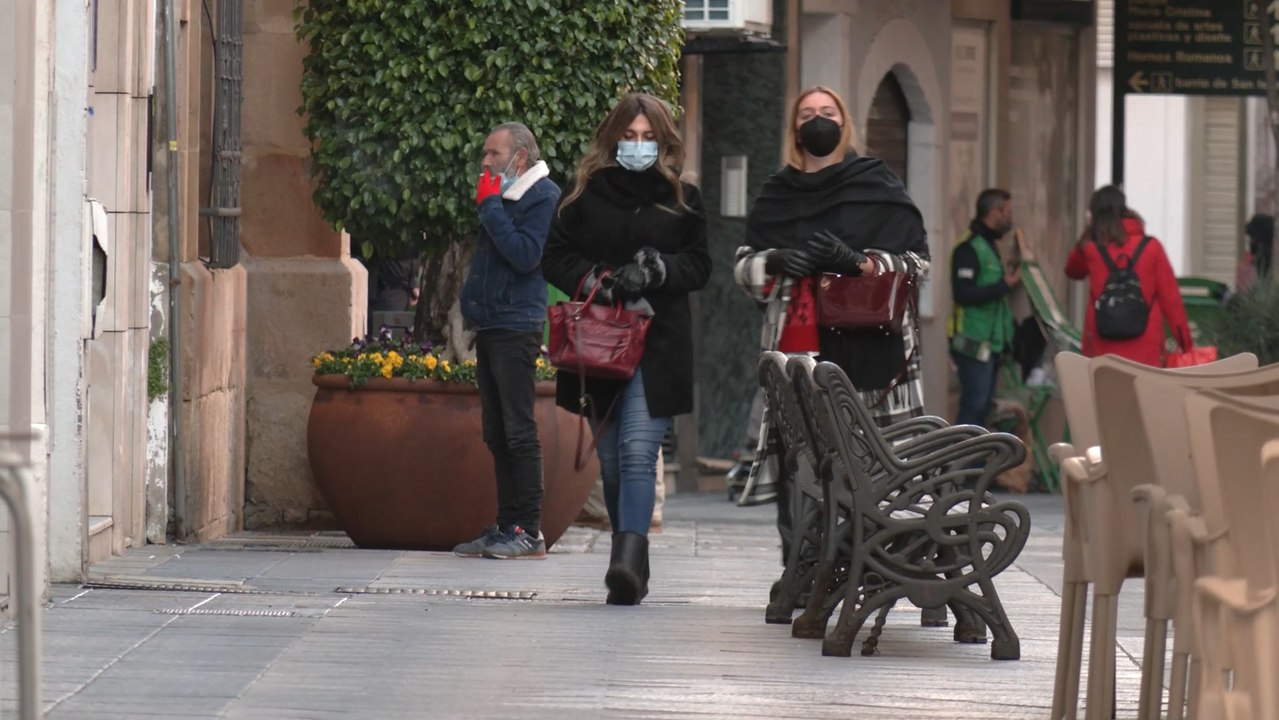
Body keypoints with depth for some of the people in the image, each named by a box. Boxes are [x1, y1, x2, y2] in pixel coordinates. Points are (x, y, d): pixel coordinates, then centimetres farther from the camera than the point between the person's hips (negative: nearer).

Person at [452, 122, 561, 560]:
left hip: (517, 329, -9)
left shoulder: (542, 197, -7)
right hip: (489, 326, 9)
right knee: (497, 436, 8)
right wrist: (471, 305, 12)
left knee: (518, 433, -9)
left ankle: (528, 532, -8)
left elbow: (525, 255, -19)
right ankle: (506, 527, 11)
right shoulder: (501, 196, 19)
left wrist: (490, 208, -14)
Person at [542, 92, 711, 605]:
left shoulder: (681, 199, 8)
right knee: (610, 461, 9)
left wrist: (657, 270, -11)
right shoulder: (587, 195, 8)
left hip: (658, 345, -2)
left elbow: (699, 265, 8)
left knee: (638, 452, -17)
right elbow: (555, 258, 7)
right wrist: (599, 279, -10)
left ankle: (628, 562, -28)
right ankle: (630, 561, 21)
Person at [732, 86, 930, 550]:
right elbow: (743, 268, 20)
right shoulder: (777, 194, 19)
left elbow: (916, 260, 4)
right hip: (794, 345, 3)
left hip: (863, 343, -3)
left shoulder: (877, 186, 9)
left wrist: (857, 261, -12)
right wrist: (776, 262, -2)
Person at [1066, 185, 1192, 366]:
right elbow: (1170, 298, 1)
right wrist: (1186, 343, 6)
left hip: (1102, 350, 1)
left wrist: (1087, 235, 13)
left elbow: (1073, 271, 25)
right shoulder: (1151, 248, 1)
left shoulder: (1091, 249, 3)